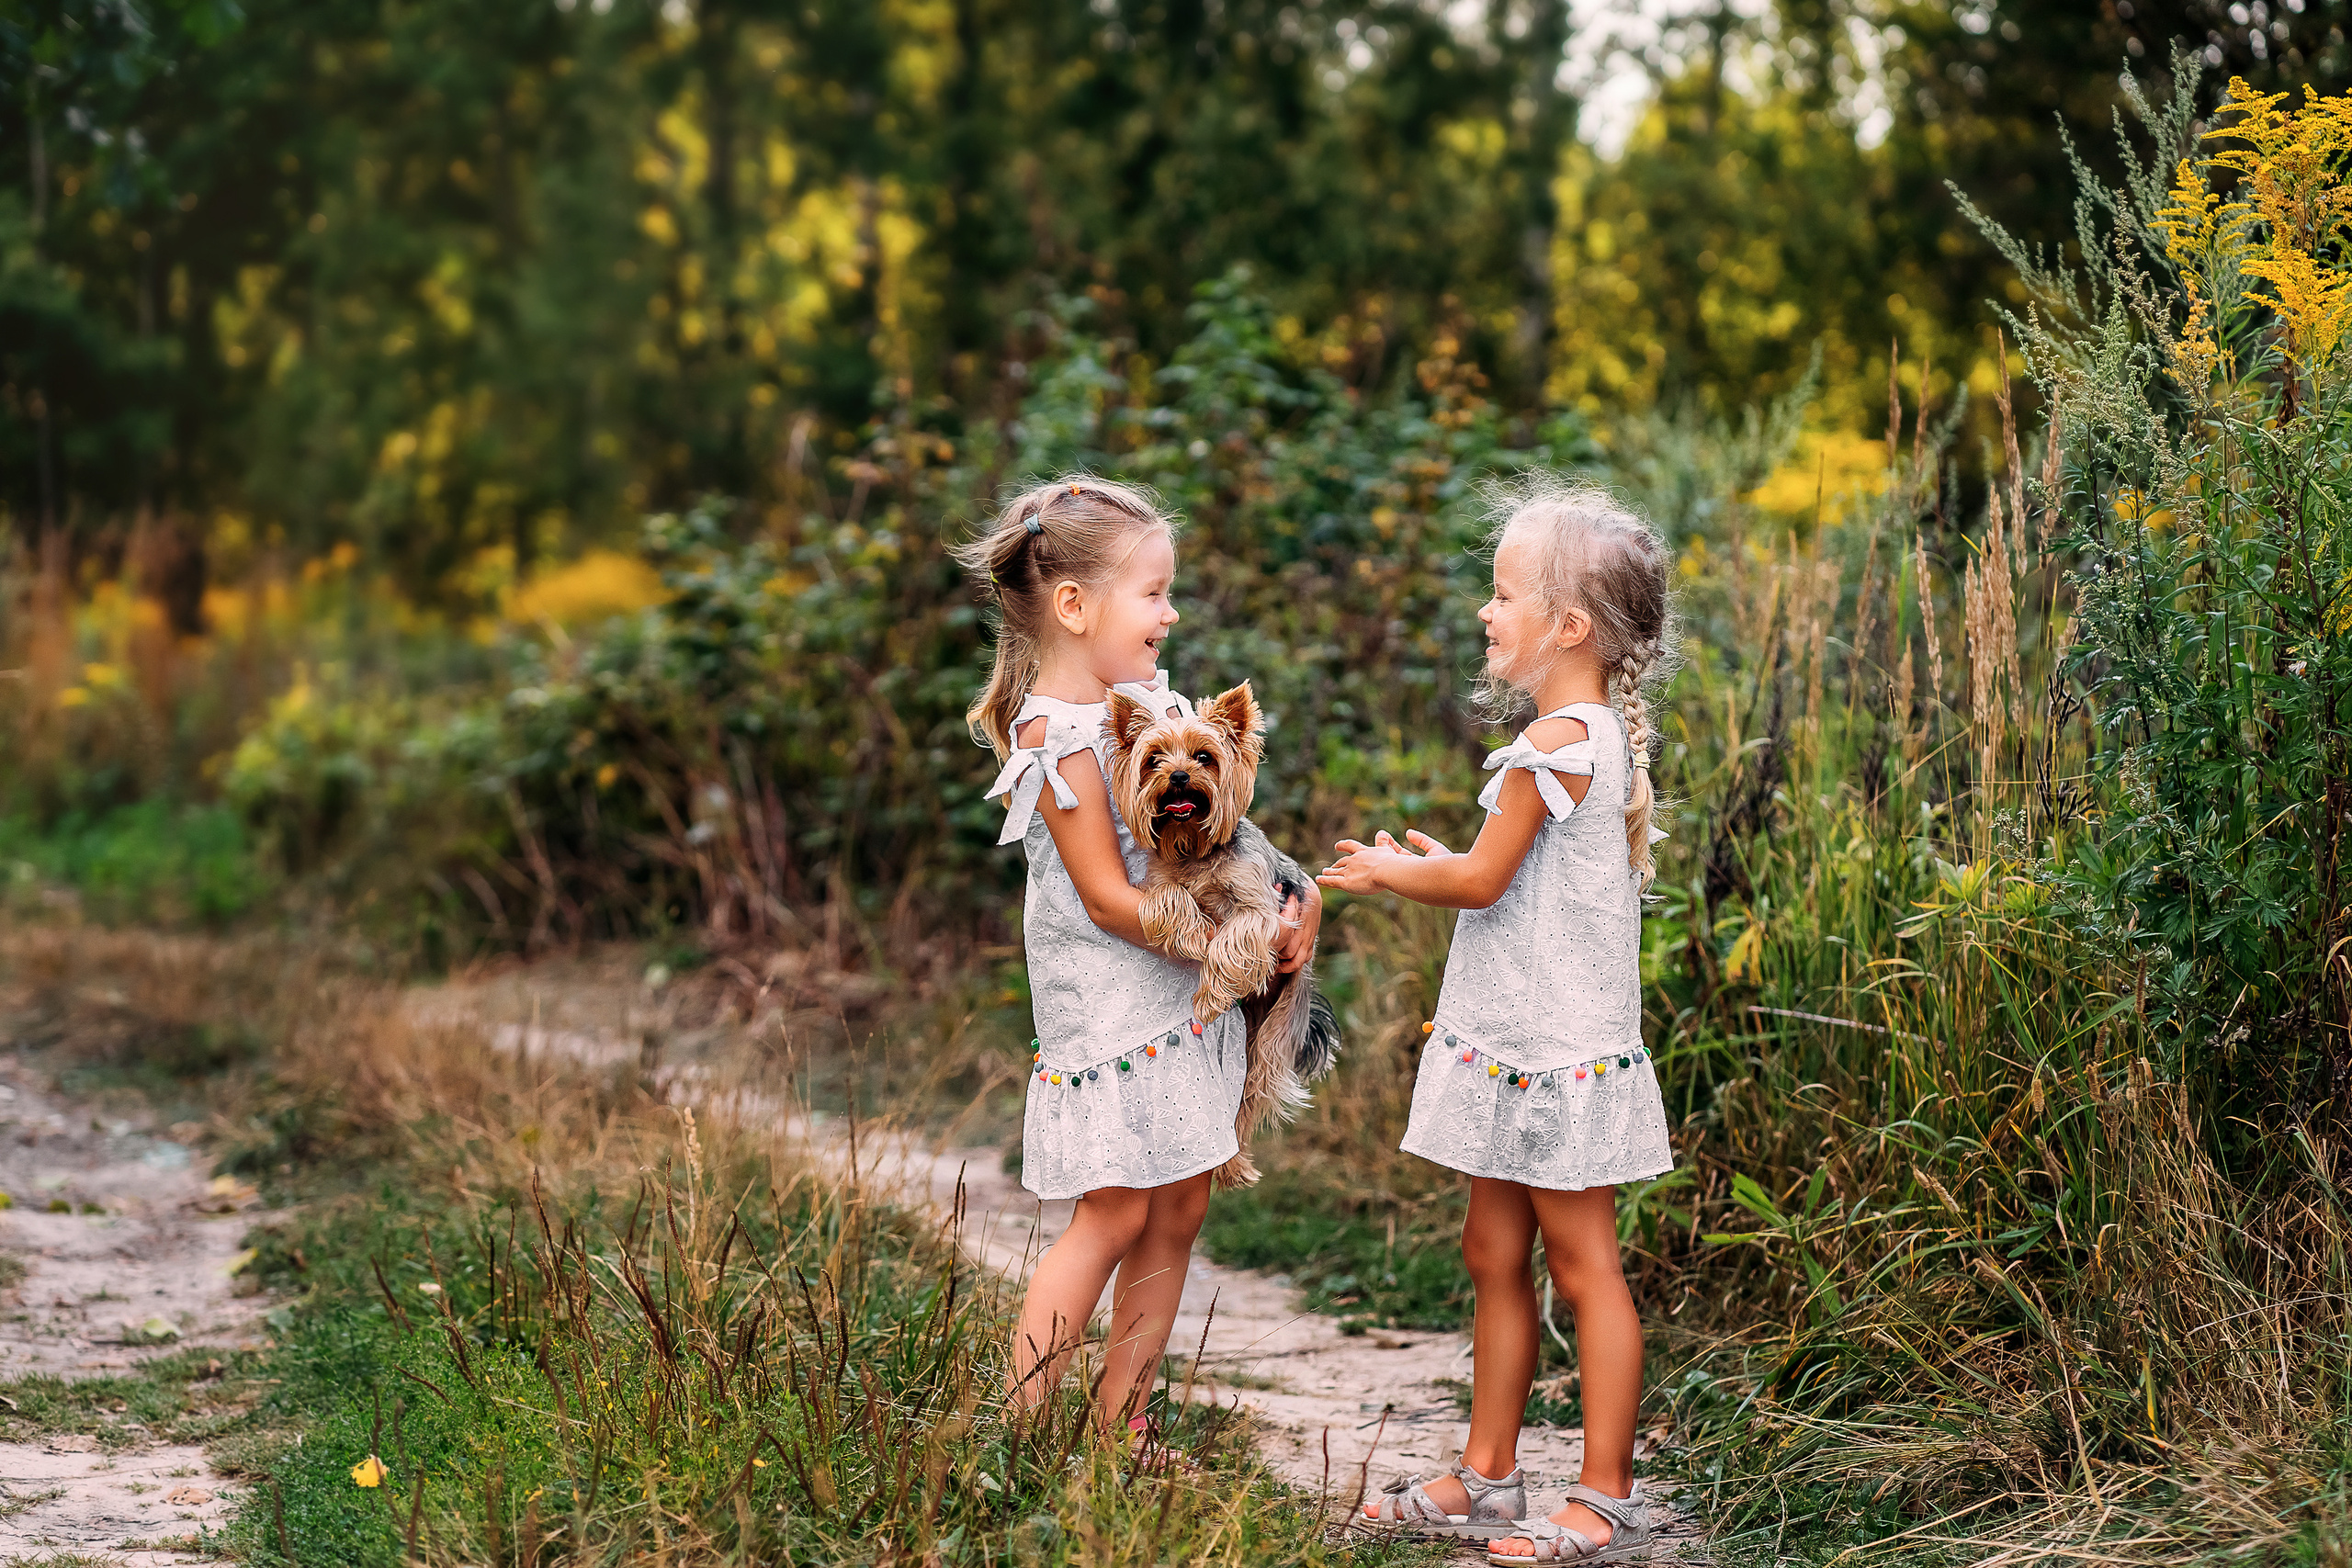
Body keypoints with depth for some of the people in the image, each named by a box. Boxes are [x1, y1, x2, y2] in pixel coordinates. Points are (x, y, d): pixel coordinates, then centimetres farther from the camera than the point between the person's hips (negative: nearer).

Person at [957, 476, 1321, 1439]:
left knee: (1179, 1211, 10)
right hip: (1111, 1008, -8)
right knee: (1114, 1215, -6)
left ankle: (1119, 1428, 19)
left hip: (1190, 1001, 8)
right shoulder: (1057, 736, -17)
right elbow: (1109, 899, -19)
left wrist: (1290, 897, -1)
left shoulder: (1152, 697, 9)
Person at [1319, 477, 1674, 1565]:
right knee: (1493, 1252, 15)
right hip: (1519, 1042, 10)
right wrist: (1432, 864, 15)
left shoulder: (1559, 741, -19)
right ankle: (1485, 1476, 24)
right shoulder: (1599, 733, 10)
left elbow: (1484, 879, -17)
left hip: (1556, 1053, -10)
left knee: (1582, 1263, -1)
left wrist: (1390, 872, -1)